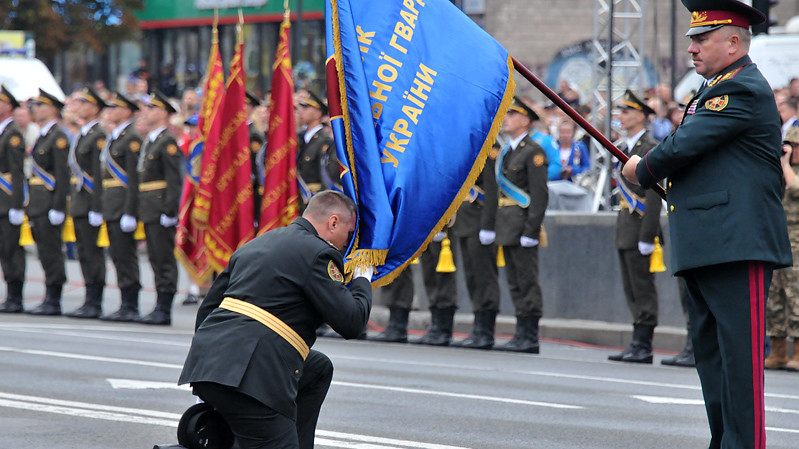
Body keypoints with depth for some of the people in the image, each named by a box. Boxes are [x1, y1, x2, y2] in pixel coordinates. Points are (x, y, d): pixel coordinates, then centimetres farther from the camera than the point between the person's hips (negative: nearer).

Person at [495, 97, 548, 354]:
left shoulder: (533, 152, -10)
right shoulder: (506, 152, 17)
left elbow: (540, 195, -15)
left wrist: (531, 231, -20)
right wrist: (499, 226, 16)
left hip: (523, 226, -9)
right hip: (507, 228, 9)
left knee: (527, 282, -6)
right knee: (515, 283, 11)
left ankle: (530, 338, -4)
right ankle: (522, 335, 15)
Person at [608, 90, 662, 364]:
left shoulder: (650, 149, -12)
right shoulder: (625, 148, 17)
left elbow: (654, 196, -17)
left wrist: (647, 236, -21)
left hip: (639, 227, -10)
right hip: (625, 227, 10)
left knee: (643, 288, -7)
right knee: (631, 289, 10)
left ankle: (643, 346, -5)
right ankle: (638, 344, 13)